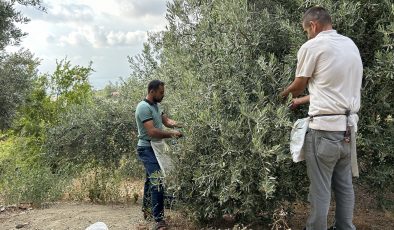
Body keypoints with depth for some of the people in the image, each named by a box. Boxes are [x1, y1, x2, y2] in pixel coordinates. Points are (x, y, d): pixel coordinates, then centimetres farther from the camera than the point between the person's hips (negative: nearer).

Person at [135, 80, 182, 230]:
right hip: (147, 149, -10)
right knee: (157, 182, -15)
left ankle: (146, 209, 37)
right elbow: (152, 132, -26)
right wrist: (171, 134, -19)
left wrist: (178, 124, -8)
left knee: (151, 179, 21)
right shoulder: (144, 107, -19)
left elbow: (166, 120, 10)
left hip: (155, 148, 10)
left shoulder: (155, 105, 11)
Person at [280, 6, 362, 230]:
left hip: (324, 128, -7)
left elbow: (298, 86, 4)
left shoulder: (312, 46, -7)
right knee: (345, 186, 15)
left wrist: (284, 93, 25)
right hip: (348, 127, 7)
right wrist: (303, 100, 27)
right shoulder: (350, 44, 14)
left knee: (320, 189, 2)